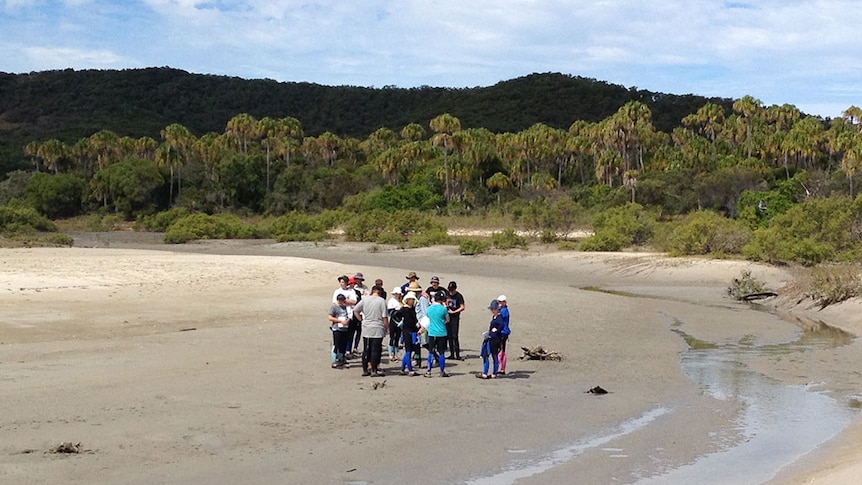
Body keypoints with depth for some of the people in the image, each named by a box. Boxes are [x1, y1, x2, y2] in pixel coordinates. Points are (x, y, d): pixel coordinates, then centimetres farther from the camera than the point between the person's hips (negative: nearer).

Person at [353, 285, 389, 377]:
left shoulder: (365, 299, 3)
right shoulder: (382, 301, -8)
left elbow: (355, 310, 6)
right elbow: (385, 317, -9)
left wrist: (361, 319, 11)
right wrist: (387, 327, 1)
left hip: (366, 329, 4)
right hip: (378, 329, -4)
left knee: (366, 350, 11)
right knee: (376, 350, 1)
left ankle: (365, 370, 14)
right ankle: (374, 370, 1)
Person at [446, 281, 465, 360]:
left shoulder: (459, 296, -8)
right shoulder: (447, 294, 10)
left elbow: (462, 307, -11)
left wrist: (454, 312, -16)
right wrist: (445, 306, 4)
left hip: (455, 318, -6)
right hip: (448, 317, 6)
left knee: (455, 336, -8)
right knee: (449, 336, 8)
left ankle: (457, 355, -5)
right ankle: (451, 354, 14)